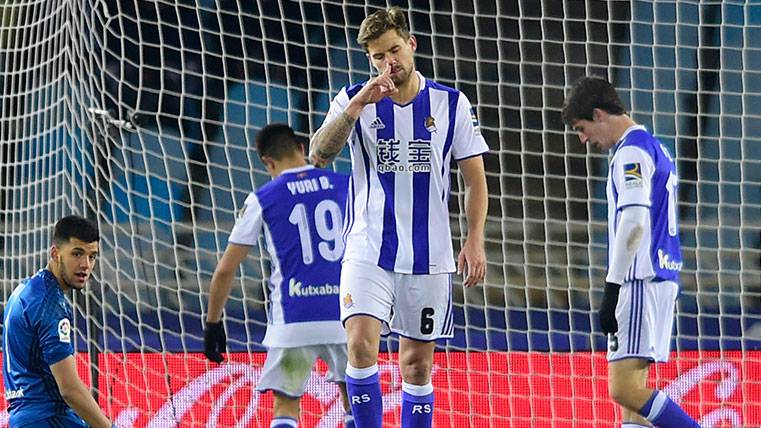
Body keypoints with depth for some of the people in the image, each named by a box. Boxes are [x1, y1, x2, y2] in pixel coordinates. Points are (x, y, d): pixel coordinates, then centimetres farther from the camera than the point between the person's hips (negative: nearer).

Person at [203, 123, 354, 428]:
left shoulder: (263, 199, 3)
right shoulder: (346, 186, 8)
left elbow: (225, 269, 5)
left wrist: (212, 323, 15)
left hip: (292, 320, -2)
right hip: (344, 315, 2)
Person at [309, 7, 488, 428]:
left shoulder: (452, 104, 4)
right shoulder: (354, 100, 2)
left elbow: (475, 179, 7)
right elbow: (319, 155, -13)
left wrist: (475, 239, -5)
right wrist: (359, 104, -23)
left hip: (429, 256, 1)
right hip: (368, 251, -1)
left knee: (417, 365, 6)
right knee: (361, 346, -20)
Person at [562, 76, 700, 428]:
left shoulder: (632, 151, -10)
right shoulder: (654, 148, 22)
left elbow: (634, 223, -20)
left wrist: (611, 291, -20)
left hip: (642, 280, -11)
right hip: (661, 279, 11)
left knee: (625, 388, -17)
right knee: (632, 389, 7)